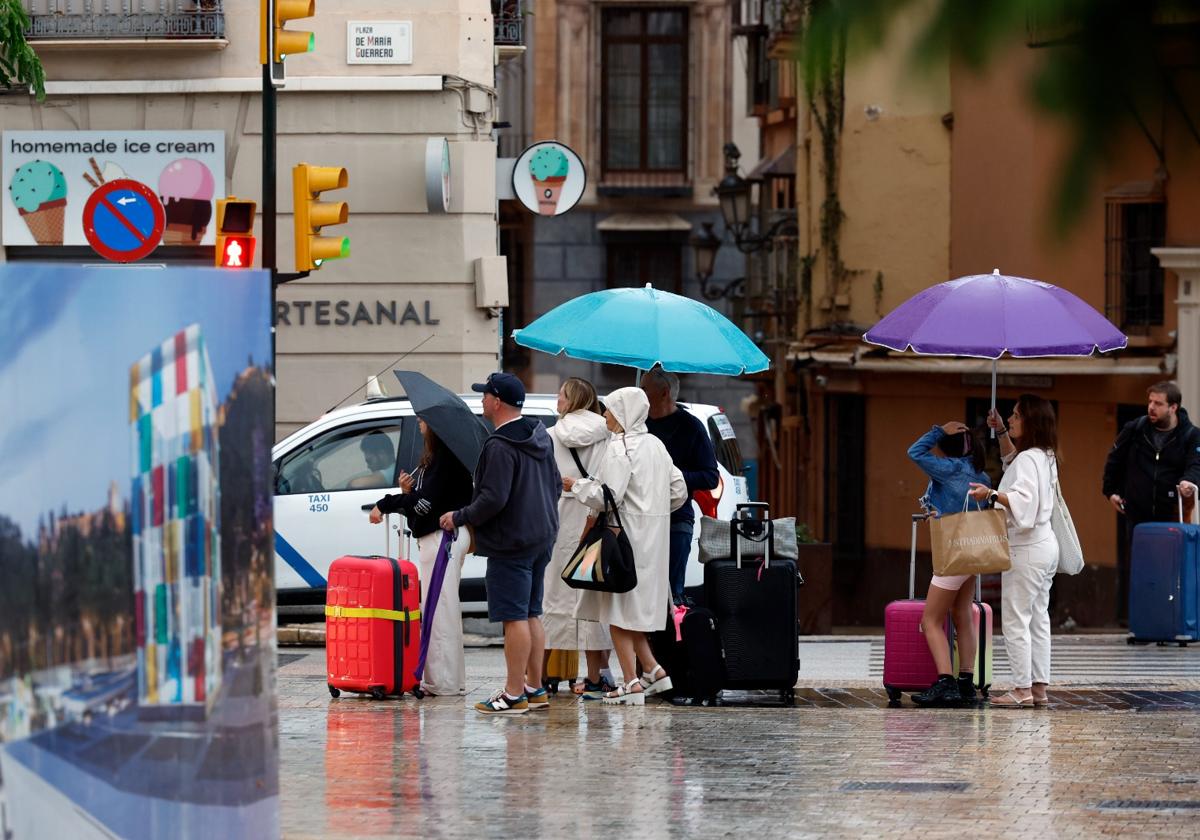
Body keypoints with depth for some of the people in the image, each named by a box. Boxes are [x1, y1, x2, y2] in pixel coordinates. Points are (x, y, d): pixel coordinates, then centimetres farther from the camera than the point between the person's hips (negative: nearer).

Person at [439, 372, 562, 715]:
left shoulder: (500, 447, -19)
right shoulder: (540, 438, 11)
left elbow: (493, 499, -24)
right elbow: (556, 484, 18)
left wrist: (460, 518, -11)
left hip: (510, 543, -10)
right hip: (542, 538, 10)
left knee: (514, 617, -7)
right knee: (531, 614, 15)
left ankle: (514, 694, -5)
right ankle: (535, 688, 20)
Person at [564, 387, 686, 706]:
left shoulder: (620, 449, -14)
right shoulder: (655, 445, 12)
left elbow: (608, 497, -21)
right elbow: (678, 490, 15)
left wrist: (576, 486, -7)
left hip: (626, 536, -9)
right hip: (652, 539, 9)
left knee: (618, 609, -3)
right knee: (633, 607, 18)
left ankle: (631, 682, -5)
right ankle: (652, 671, 14)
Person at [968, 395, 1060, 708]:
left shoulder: (1028, 459, -18)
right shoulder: (1044, 457, 13)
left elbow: (1023, 498, -32)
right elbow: (1012, 460, 35)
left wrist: (992, 494, -42)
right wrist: (1001, 432, 26)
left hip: (1025, 549, -10)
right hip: (1045, 544, 10)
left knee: (1015, 620, -7)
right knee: (1038, 619, 11)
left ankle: (1022, 690, -9)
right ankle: (1039, 687, 13)